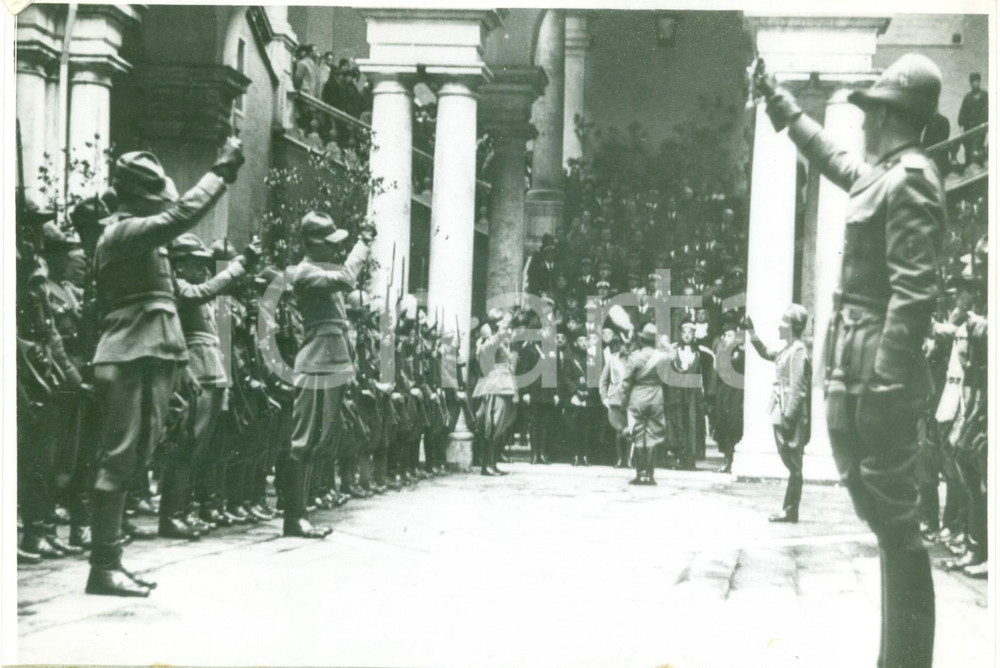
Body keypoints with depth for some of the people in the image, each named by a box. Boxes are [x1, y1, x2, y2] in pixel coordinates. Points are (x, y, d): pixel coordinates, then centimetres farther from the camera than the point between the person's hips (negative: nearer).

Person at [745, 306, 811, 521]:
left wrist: (789, 417, -21)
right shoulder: (786, 348, 14)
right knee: (791, 465, 12)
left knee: (793, 465, -3)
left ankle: (790, 510, 1)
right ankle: (789, 510, 16)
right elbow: (766, 353, 35)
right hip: (781, 415, 9)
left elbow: (797, 389, -19)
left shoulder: (798, 351, -14)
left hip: (792, 418, -9)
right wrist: (752, 333, 27)